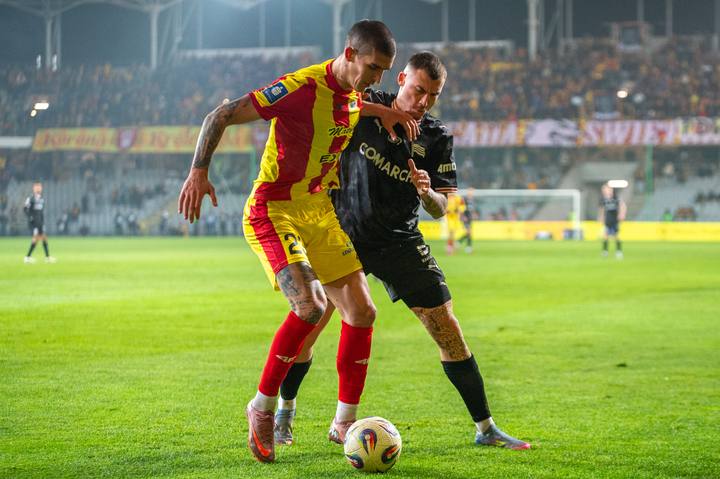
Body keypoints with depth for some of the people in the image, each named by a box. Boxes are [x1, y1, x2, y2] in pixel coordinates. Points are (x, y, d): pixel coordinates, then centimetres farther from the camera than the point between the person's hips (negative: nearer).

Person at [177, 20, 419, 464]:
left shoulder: (353, 95, 3)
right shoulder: (301, 88, -22)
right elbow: (221, 116, -18)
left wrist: (381, 110, 11)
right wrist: (199, 171, -29)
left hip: (320, 211, 8)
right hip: (274, 211, -8)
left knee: (362, 312, 3)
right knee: (312, 306, -26)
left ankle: (345, 423, 16)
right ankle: (263, 405, -7)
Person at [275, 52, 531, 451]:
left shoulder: (437, 138, -4)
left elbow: (441, 209, -5)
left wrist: (426, 193, -25)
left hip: (400, 240, 1)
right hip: (345, 234, -1)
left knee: (447, 328, -4)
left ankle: (485, 428, 4)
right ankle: (285, 412, 18)